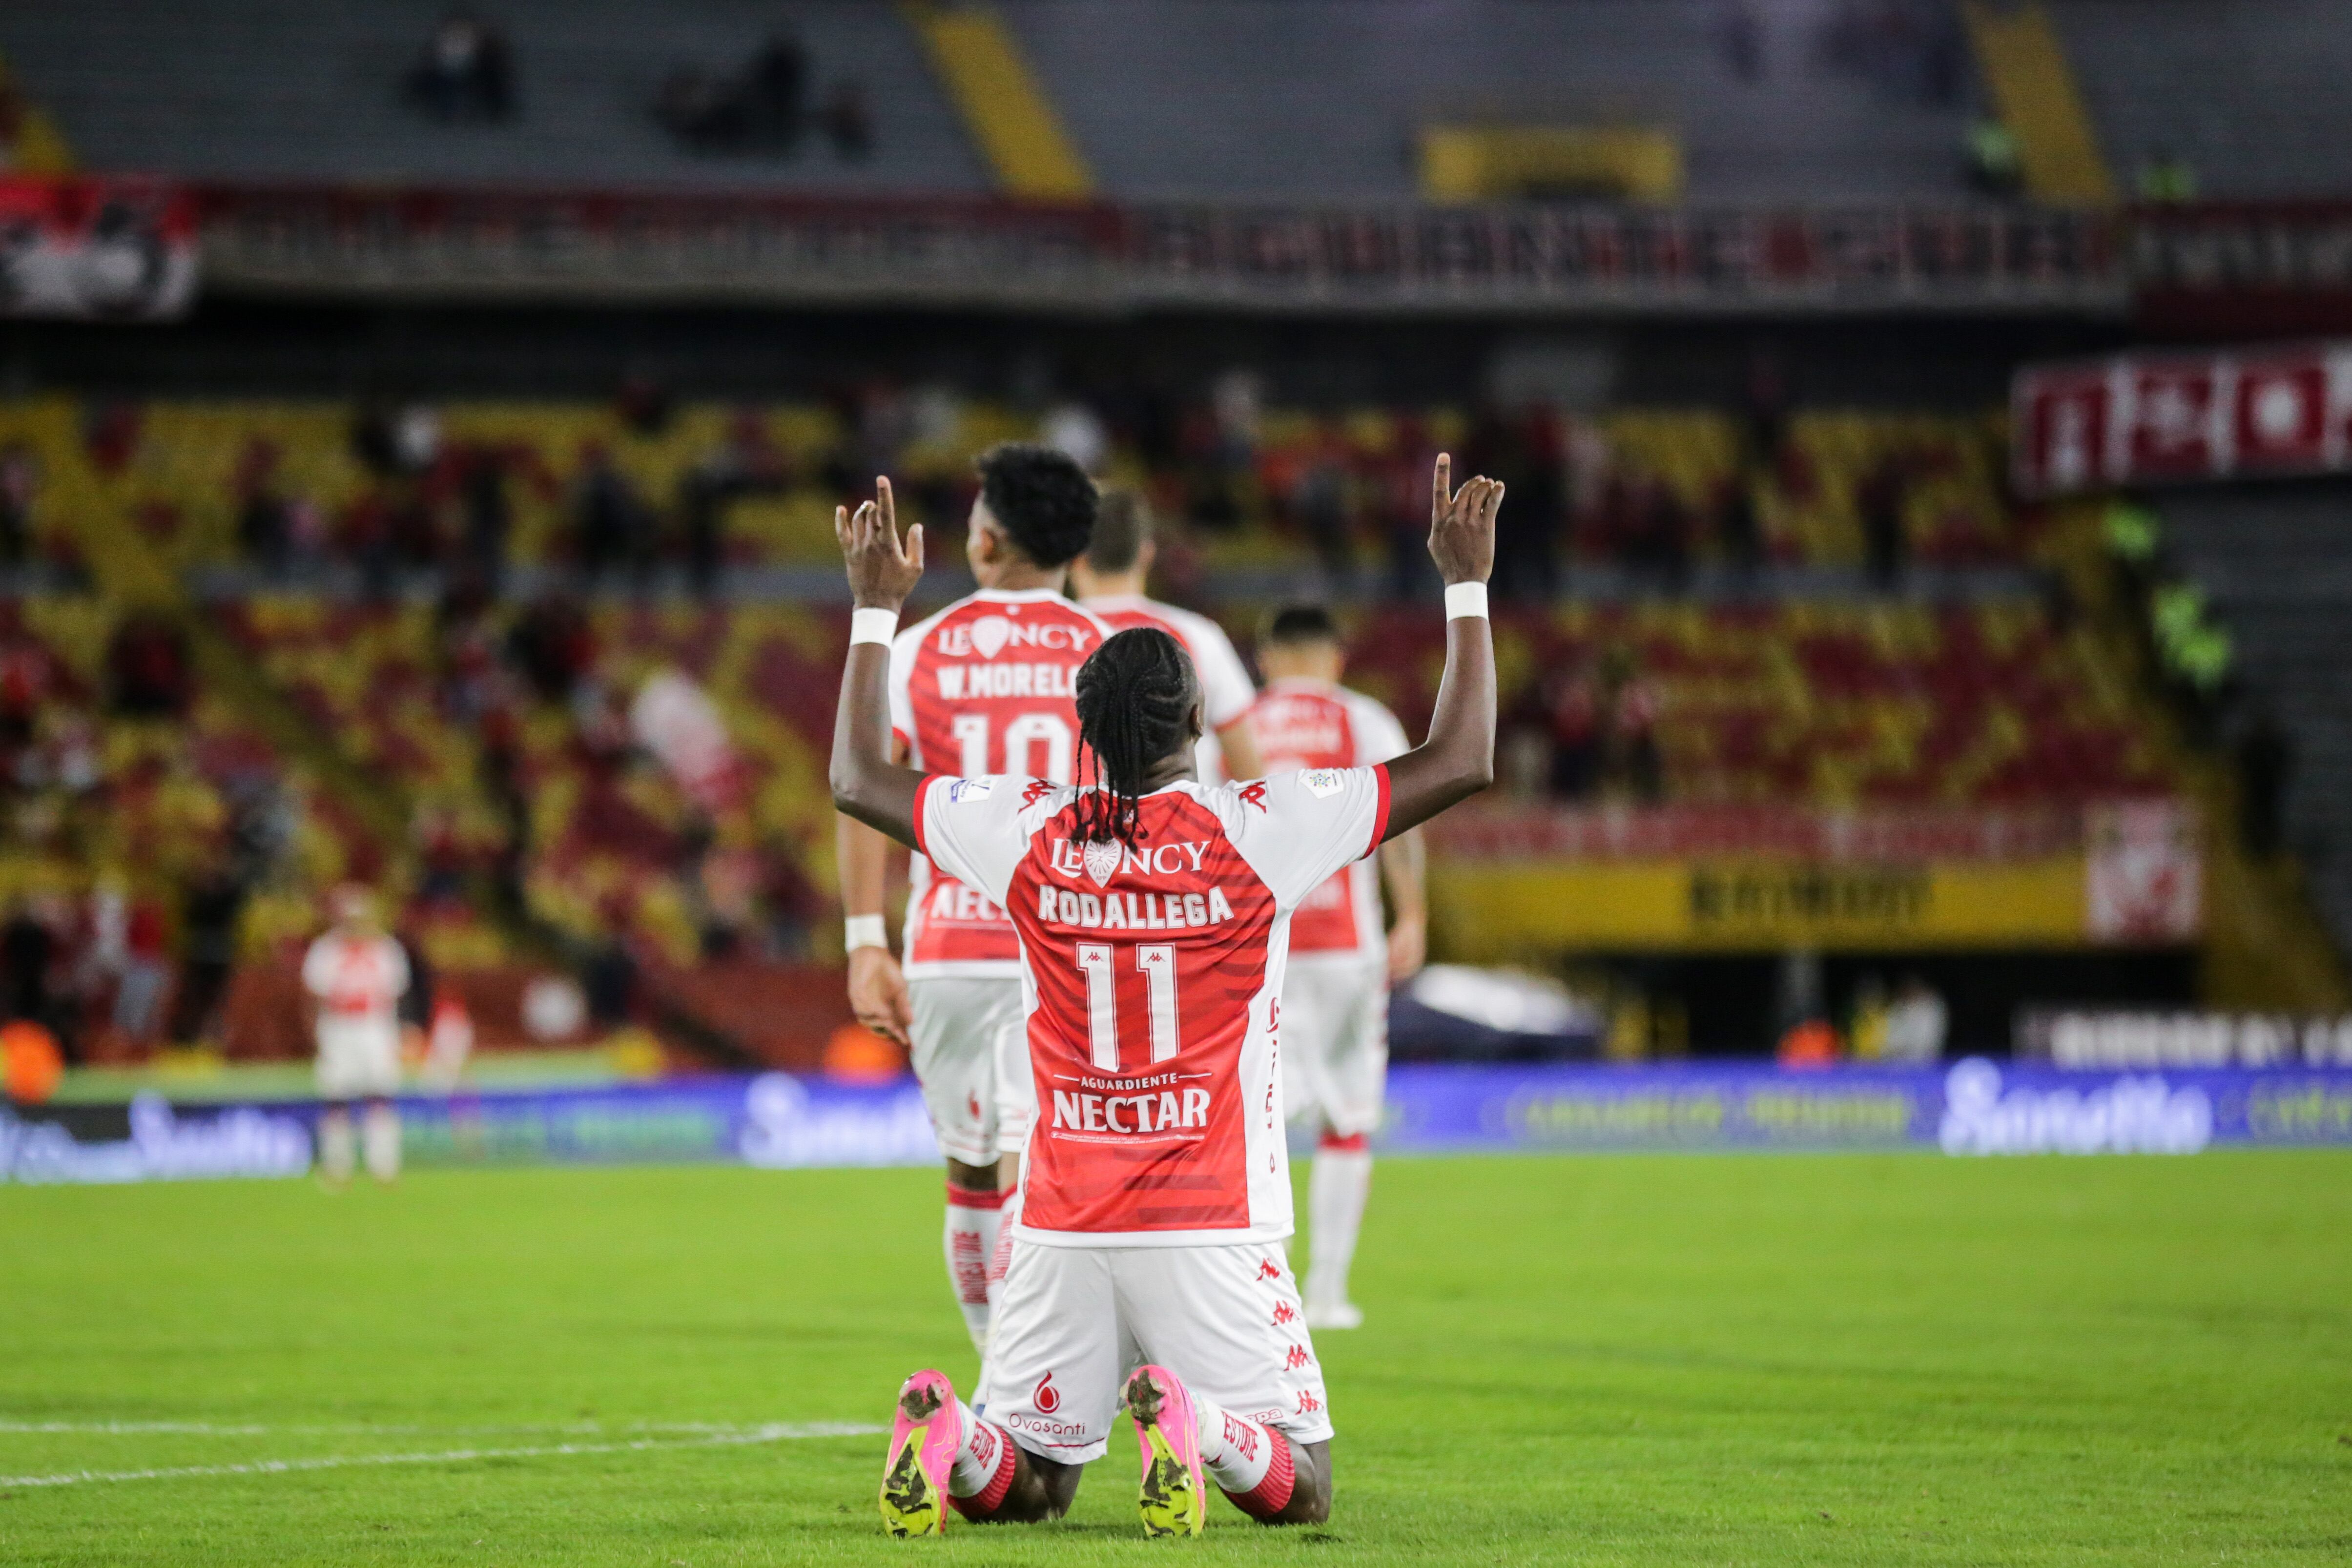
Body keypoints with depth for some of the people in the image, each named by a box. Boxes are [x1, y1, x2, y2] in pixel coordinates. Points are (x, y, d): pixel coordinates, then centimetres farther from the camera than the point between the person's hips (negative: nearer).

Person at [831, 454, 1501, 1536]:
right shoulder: (1259, 833, -7)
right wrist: (1466, 586, 8)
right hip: (1212, 1226, -3)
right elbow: (1462, 763, -2)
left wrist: (876, 607, 25)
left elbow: (859, 779, 17)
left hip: (1063, 1229, 3)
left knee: (1025, 1483, 15)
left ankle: (953, 1443, -20)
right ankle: (1202, 1429, -30)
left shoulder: (1029, 836, 0)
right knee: (1297, 1487, 4)